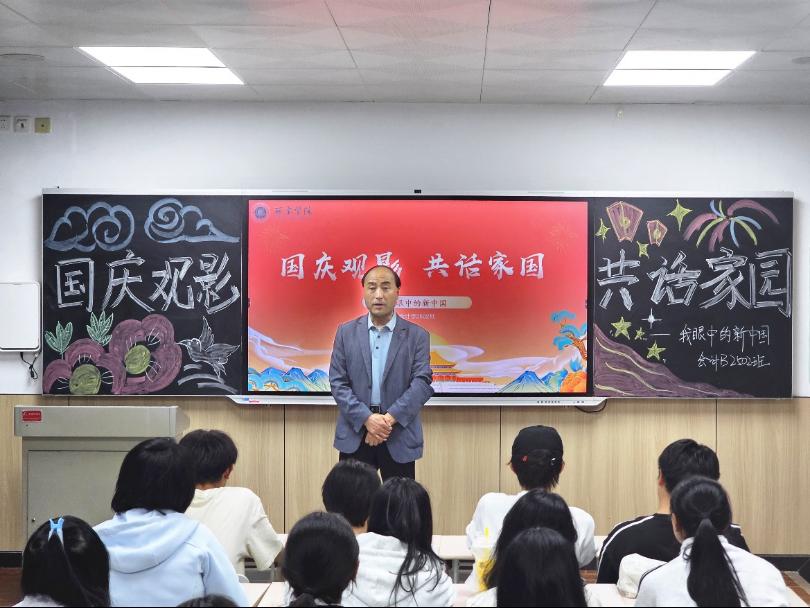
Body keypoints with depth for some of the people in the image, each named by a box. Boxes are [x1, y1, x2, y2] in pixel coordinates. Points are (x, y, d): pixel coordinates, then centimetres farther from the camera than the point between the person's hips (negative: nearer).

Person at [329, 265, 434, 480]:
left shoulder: (417, 336, 2)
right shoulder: (346, 332, 6)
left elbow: (422, 383, -7)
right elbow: (338, 382, 0)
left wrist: (389, 419, -19)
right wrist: (366, 418, -14)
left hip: (400, 437, -1)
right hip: (355, 435, 1)